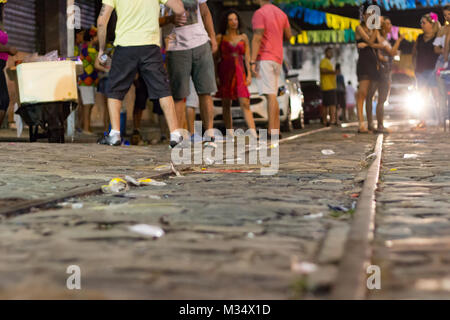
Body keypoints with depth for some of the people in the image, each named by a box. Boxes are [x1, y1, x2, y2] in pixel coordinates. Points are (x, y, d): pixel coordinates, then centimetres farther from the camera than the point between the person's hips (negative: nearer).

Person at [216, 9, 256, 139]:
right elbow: (215, 58, 4)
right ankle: (229, 133, 8)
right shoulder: (220, 38, 5)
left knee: (245, 103, -10)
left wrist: (249, 75, -1)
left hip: (239, 72, 0)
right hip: (224, 72, 0)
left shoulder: (243, 37, 11)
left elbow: (247, 57, 9)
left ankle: (254, 134, -19)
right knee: (226, 104, 3)